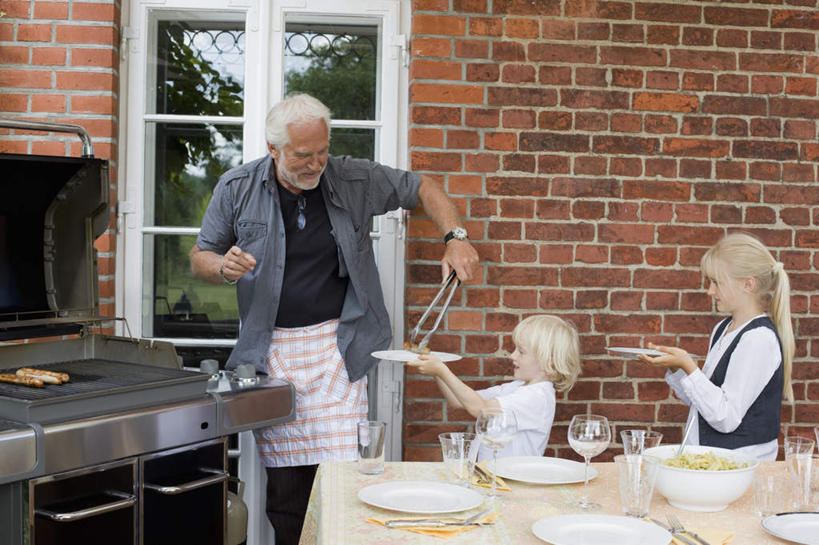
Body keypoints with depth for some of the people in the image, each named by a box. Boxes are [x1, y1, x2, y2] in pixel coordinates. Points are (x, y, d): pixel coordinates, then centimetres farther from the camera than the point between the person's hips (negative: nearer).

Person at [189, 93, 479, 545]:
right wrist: (224, 268, -13)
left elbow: (423, 189, 13)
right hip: (272, 350, 1)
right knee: (283, 478, 1)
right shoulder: (236, 188, 2)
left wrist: (455, 238, -3)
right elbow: (200, 257, 10)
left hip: (337, 344, -1)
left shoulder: (355, 179, 1)